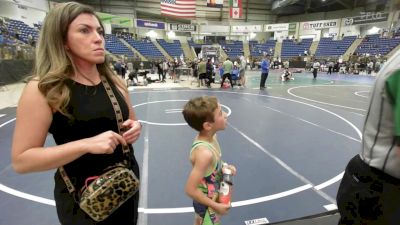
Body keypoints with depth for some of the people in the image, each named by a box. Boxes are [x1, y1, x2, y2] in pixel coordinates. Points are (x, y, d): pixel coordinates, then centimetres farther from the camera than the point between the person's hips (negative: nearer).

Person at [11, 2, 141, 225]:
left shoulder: (114, 82, -1)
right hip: (82, 195, -5)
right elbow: (21, 160, -16)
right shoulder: (42, 89, -16)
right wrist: (87, 144, -28)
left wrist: (134, 129, -11)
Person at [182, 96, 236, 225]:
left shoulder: (210, 136, -12)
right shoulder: (204, 152, -37)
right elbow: (190, 189, -30)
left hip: (214, 197, 8)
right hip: (207, 204, -7)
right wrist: (215, 206, -19)